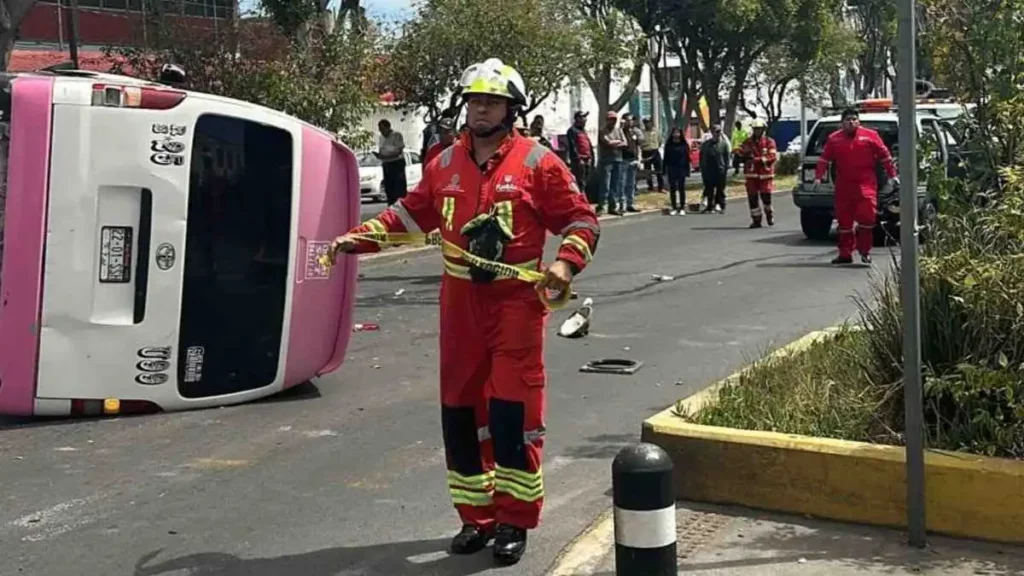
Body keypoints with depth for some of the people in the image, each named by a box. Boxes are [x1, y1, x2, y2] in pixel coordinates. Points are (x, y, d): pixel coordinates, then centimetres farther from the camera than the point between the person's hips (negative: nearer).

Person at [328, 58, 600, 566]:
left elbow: (581, 219, -2)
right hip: (461, 301, 5)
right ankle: (476, 516, 21)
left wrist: (566, 262, -19)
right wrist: (358, 238, 8)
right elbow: (410, 213, 17)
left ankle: (515, 520, 7)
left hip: (517, 300, -5)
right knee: (460, 409, 8)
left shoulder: (538, 162, -4)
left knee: (513, 411, -6)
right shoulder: (446, 164, 9)